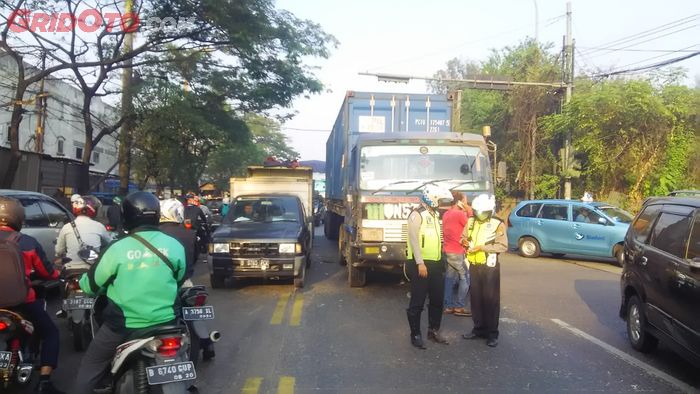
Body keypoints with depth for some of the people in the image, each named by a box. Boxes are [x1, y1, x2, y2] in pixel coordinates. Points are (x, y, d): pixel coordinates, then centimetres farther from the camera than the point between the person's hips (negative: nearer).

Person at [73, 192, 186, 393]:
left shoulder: (117, 249, -13)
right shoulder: (175, 246, -7)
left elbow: (92, 284, -1)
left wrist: (83, 282, 23)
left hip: (123, 325, -2)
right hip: (164, 322, 2)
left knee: (90, 365, 19)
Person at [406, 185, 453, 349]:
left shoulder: (434, 215, 16)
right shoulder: (417, 214, -11)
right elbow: (414, 240, -17)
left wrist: (440, 262, 18)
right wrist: (420, 263, -22)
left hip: (435, 263, 9)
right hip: (421, 264, -9)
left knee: (437, 299, 15)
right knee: (417, 302, -1)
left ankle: (434, 330, 28)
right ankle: (415, 335, 9)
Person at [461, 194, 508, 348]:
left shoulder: (498, 224, -8)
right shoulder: (471, 222, 6)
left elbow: (503, 246, -13)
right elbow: (464, 237, 17)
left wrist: (482, 247, -20)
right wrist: (464, 241, -8)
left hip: (490, 267, -5)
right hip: (474, 266, 5)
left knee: (491, 300, 0)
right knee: (476, 298, 11)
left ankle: (492, 333, 8)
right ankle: (478, 329, 24)